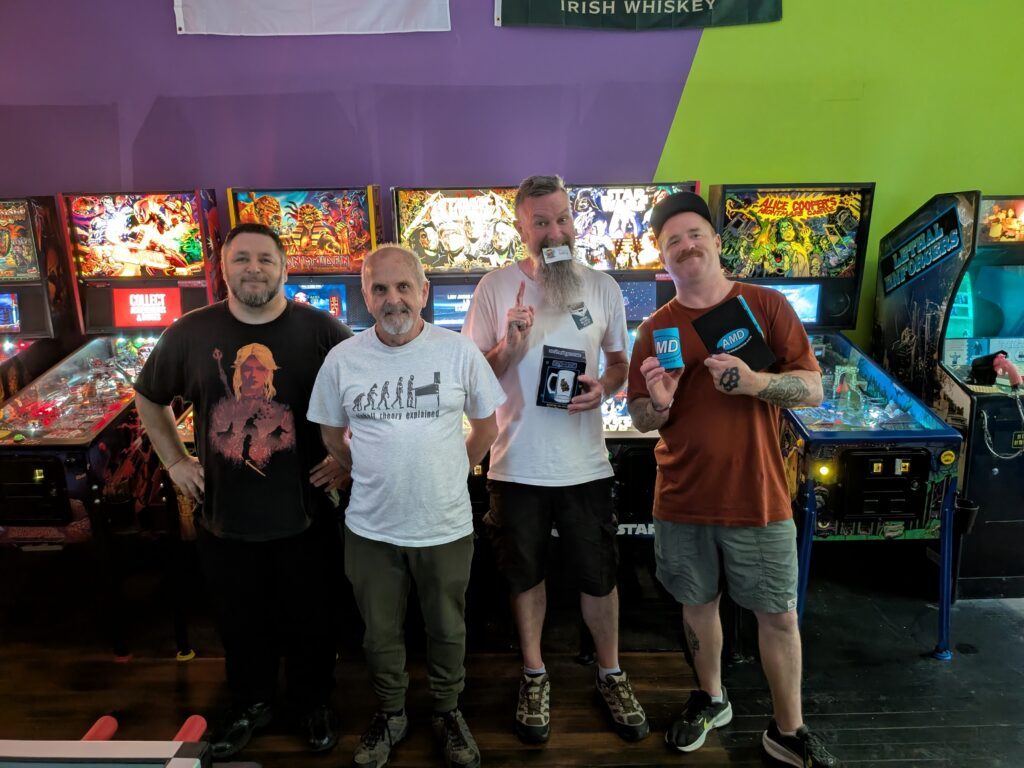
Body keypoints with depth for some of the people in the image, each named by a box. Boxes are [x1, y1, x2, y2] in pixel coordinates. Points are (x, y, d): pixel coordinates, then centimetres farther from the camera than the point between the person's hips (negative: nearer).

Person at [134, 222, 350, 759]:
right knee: (240, 622, 20)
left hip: (302, 515, -2)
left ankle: (315, 704, 41)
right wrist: (174, 461, 7)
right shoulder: (191, 333, -3)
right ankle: (250, 705, 45)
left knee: (307, 620, 16)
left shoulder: (320, 331, -10)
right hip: (223, 518, 2)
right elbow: (149, 399, 14)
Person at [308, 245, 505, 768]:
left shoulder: (459, 352, -9)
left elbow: (486, 427, 4)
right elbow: (332, 436, 8)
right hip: (371, 529, 1)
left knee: (447, 629, 18)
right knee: (381, 632, 19)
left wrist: (449, 472, 5)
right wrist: (375, 477, 8)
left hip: (447, 526, -1)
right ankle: (390, 714, 44)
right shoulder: (342, 360, -6)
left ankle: (447, 711, 43)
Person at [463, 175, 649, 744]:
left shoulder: (603, 287, 0)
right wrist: (510, 347, -22)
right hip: (518, 467, -1)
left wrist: (604, 388, -11)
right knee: (527, 575, 16)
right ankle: (535, 675, 38)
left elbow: (620, 362, 11)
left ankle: (611, 673, 38)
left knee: (600, 576, 14)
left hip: (585, 465, 1)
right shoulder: (497, 287, -6)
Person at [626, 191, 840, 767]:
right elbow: (641, 422, 5)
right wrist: (659, 403, -19)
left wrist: (754, 382, -23)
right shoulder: (655, 330, 2)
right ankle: (711, 700, 41)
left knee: (780, 615, 8)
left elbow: (813, 390, -5)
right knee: (698, 604, 17)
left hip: (758, 498, -1)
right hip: (682, 502, 2)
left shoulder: (767, 306, -3)